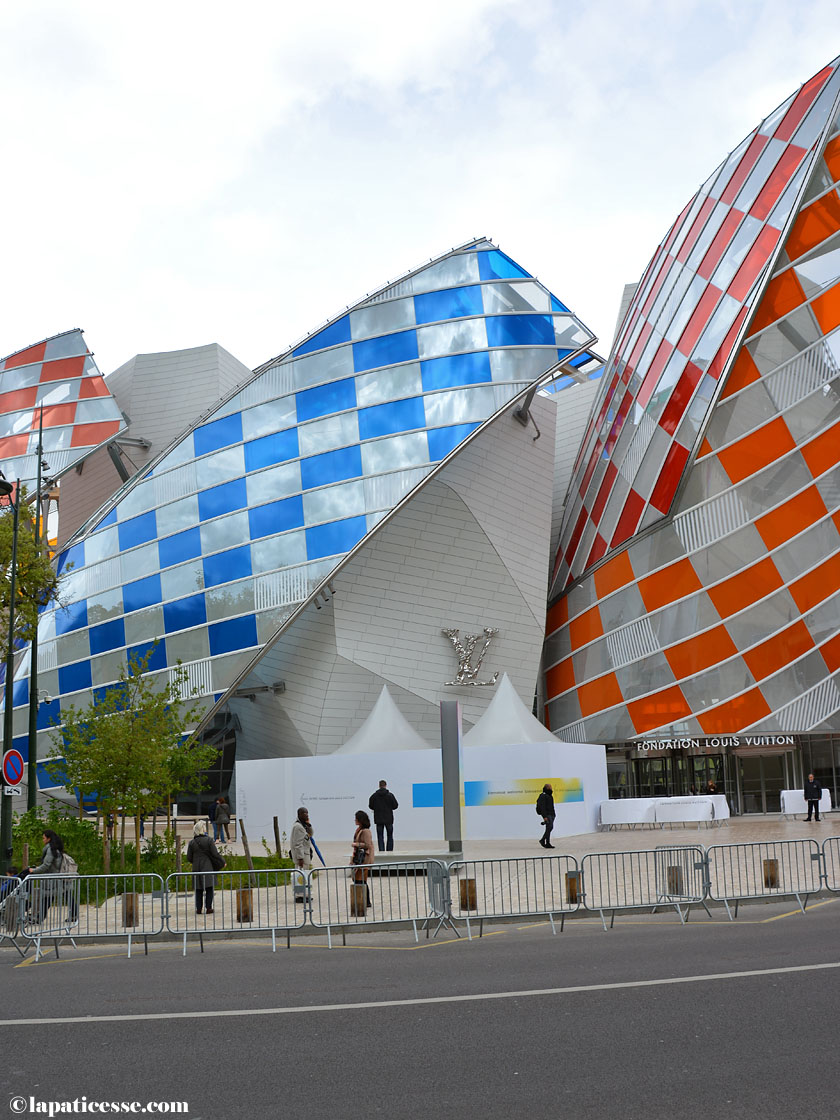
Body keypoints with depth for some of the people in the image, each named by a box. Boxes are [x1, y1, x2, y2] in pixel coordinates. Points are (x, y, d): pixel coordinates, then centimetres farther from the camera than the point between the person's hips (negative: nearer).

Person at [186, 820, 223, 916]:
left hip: (196, 868, 3)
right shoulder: (209, 840, -8)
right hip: (207, 867, -3)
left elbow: (189, 858, 3)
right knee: (209, 888, 5)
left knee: (198, 890, 11)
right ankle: (208, 907, 1)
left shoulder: (191, 843, 1)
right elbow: (215, 854, -8)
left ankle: (198, 908, 10)